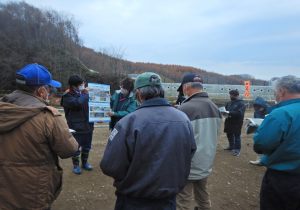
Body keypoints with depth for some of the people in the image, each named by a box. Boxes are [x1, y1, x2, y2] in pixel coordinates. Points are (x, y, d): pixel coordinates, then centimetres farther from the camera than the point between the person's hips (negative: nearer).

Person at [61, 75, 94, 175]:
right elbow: (78, 103, -31)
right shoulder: (68, 96, -11)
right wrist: (85, 94, -18)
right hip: (76, 126, -6)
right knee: (76, 147, 6)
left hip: (88, 125, 6)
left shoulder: (82, 93, 9)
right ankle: (76, 165, 25)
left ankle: (84, 162, 35)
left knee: (87, 146, 17)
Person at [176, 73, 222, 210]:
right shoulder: (215, 108, 2)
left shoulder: (185, 109, -23)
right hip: (206, 164, 7)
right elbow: (215, 135, 11)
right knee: (203, 198, 23)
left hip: (188, 167, -7)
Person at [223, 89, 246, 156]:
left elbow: (240, 113, -23)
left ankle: (237, 149, 5)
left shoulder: (241, 103, -11)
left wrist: (230, 113, -28)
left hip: (237, 122, -8)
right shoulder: (230, 102, 13)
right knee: (229, 134, 16)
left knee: (236, 136, -3)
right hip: (229, 121, 8)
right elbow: (226, 108, 23)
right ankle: (231, 146, 33)